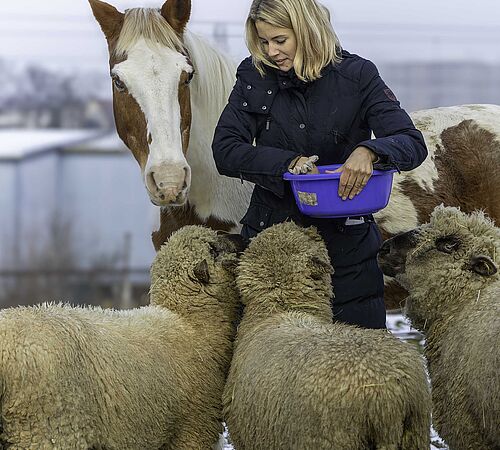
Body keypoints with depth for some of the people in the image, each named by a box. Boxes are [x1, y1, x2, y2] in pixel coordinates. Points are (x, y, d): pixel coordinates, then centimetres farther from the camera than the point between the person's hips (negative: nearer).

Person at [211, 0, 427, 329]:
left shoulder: (356, 76, -5)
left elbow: (413, 143, -11)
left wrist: (369, 151, -33)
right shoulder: (254, 76, 1)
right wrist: (287, 163, -22)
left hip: (346, 244, -1)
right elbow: (225, 151, -7)